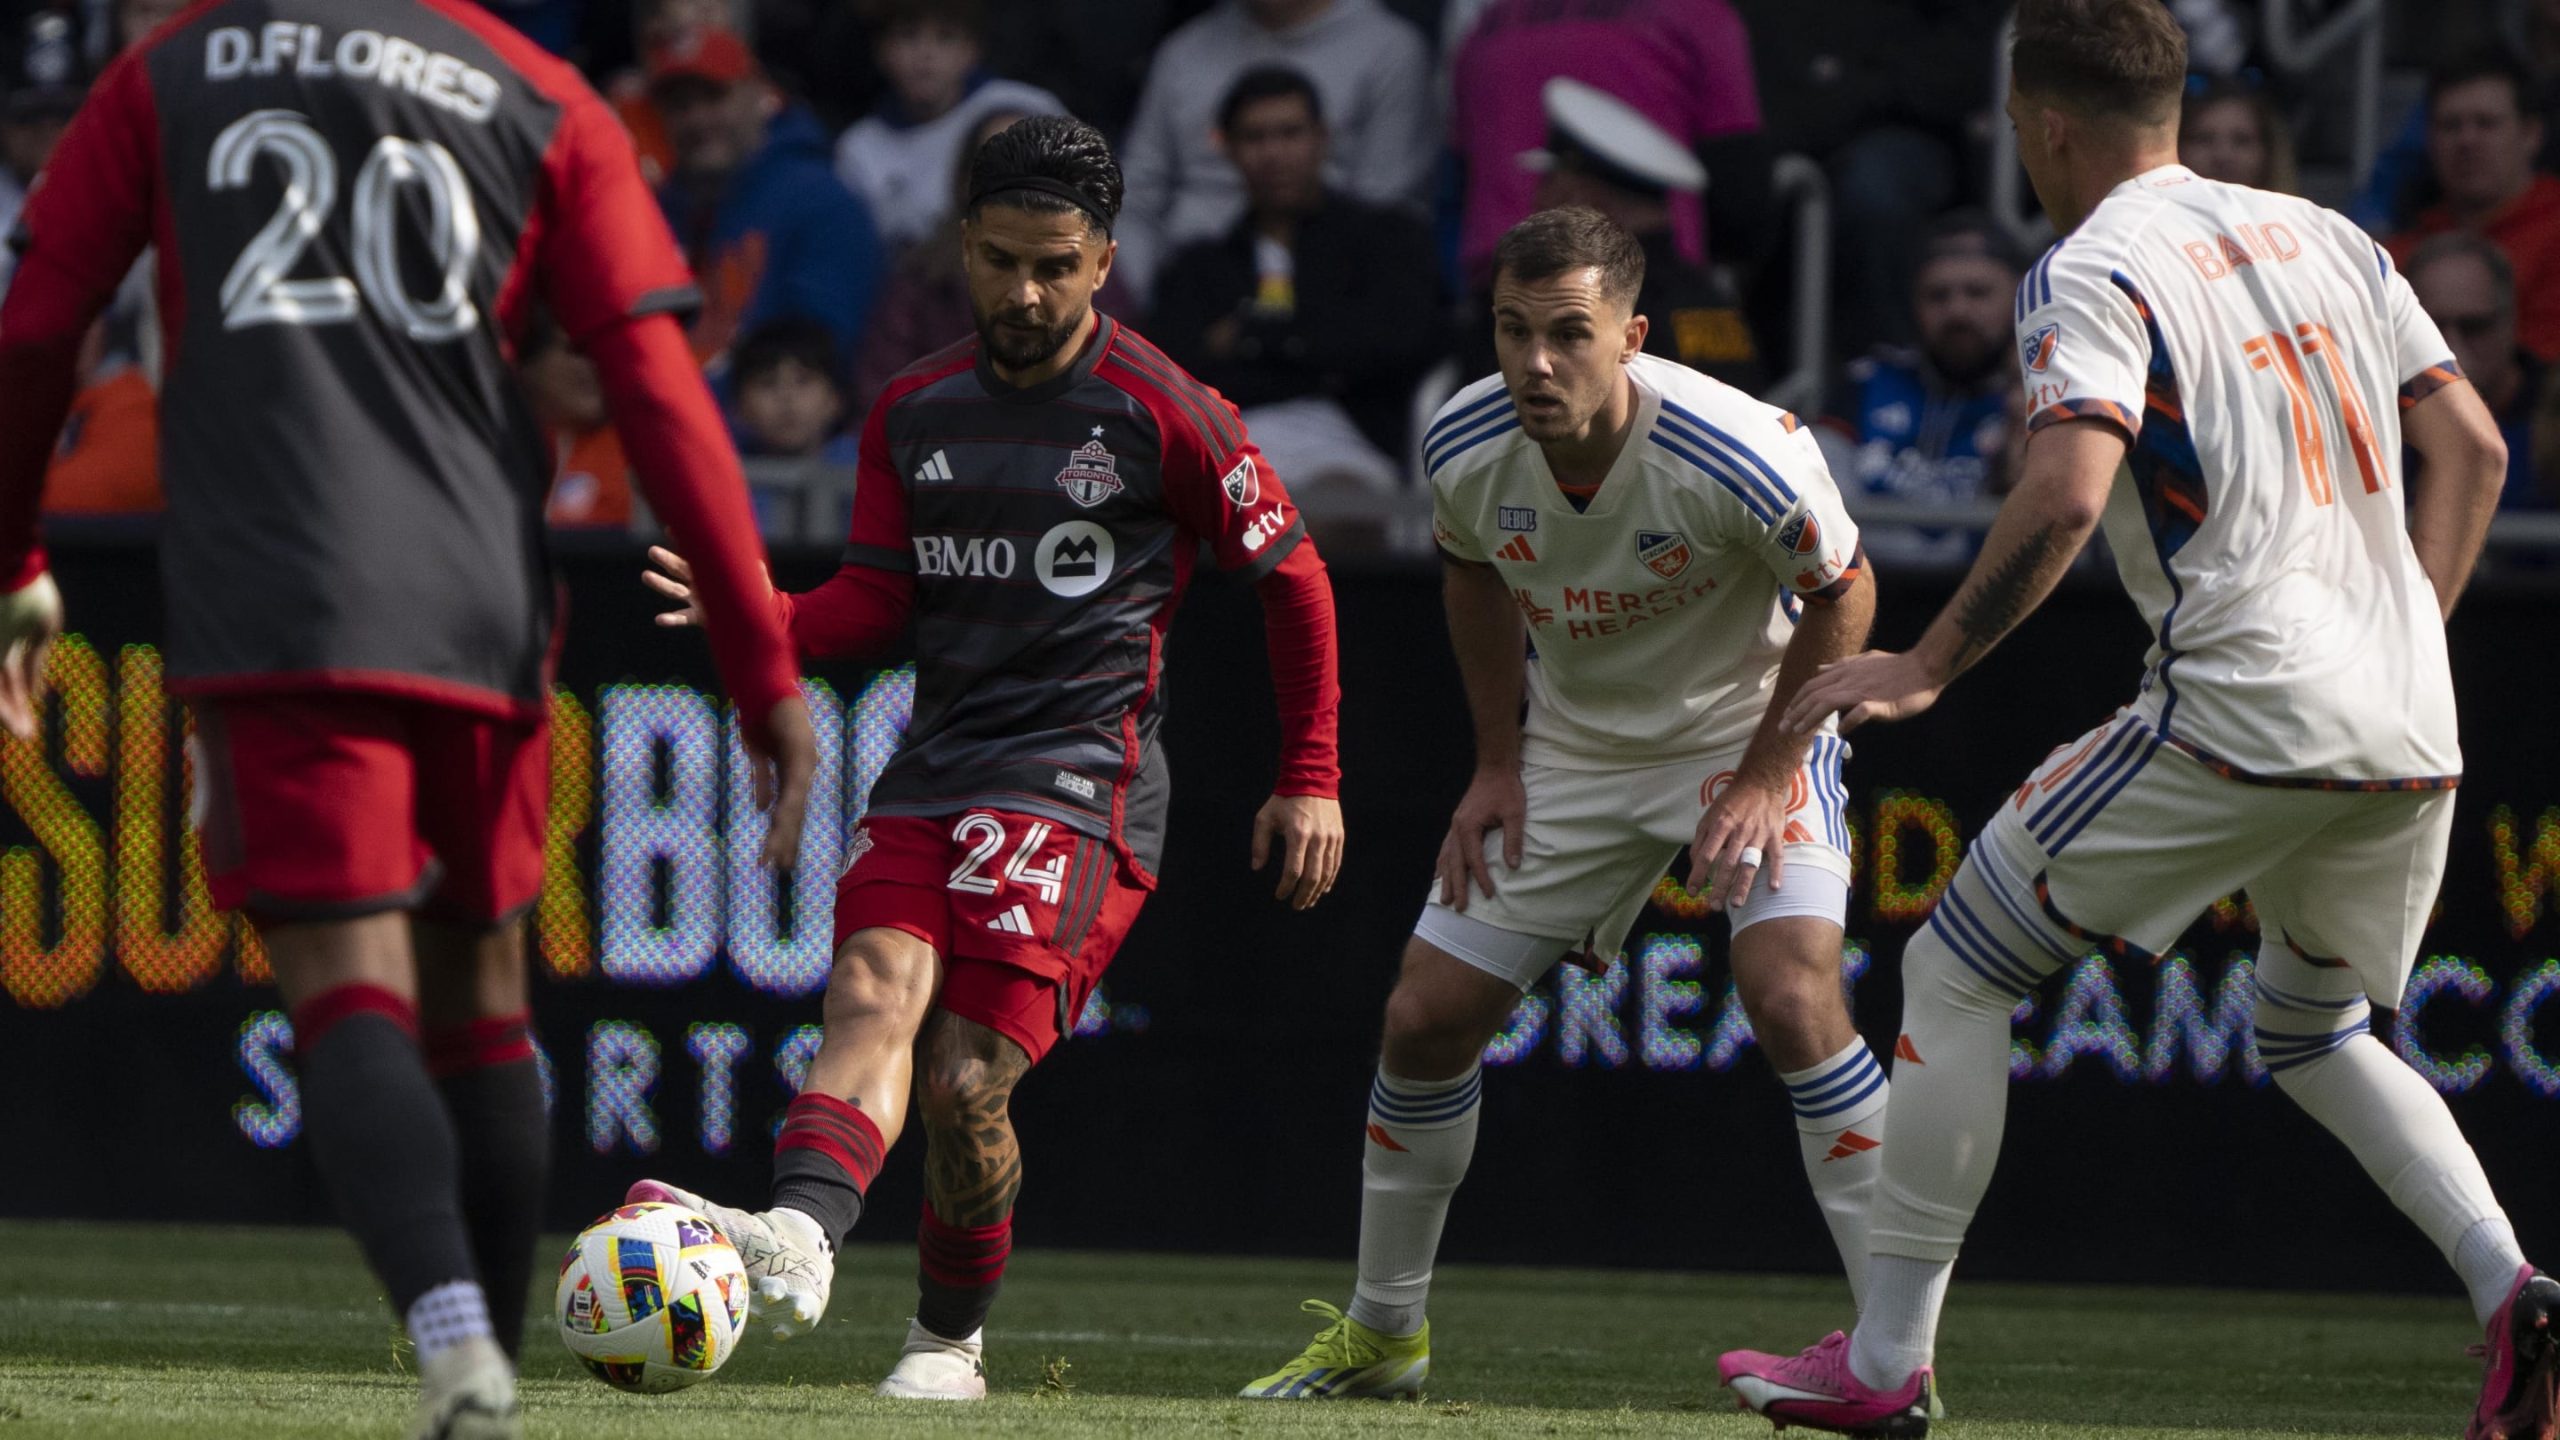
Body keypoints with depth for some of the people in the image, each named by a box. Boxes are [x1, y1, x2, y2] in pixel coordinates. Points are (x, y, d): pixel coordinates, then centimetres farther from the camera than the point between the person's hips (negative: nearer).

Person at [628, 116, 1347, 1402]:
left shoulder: (1163, 413, -1)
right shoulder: (912, 413, 13)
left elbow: (1292, 580, 7)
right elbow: (877, 599, 14)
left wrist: (1309, 783, 8)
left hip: (1081, 776, -4)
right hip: (933, 764, 4)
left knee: (966, 1079, -16)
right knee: (875, 989, -22)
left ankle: (951, 1337, 3)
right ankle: (799, 1237, -43)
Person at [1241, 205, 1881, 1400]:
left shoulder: (1741, 454, -31)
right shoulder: (1466, 448, -18)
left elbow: (1842, 594, -13)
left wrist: (1766, 773, -18)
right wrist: (1496, 765, 3)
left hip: (1747, 727, -5)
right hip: (1572, 746, 5)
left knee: (1790, 991, -27)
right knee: (1425, 1019, 2)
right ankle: (1379, 1333, 24)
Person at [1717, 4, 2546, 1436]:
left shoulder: (2094, 272, -4)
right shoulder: (2327, 237, 17)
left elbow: (2068, 496, -19)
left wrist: (1925, 669, -11)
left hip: (2244, 712, -7)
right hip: (2416, 734, 7)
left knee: (1956, 971, 6)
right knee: (2317, 1037, 26)